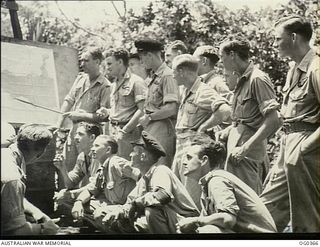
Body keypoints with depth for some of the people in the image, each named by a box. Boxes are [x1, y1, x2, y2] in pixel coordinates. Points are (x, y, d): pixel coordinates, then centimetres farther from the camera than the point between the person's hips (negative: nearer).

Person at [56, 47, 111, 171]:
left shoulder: (105, 86, -13)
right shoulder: (80, 78, 8)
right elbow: (68, 100, 12)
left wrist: (80, 115, -16)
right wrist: (58, 125, 6)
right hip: (74, 129, 7)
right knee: (66, 167, 10)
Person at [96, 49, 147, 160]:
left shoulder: (136, 82, -7)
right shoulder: (114, 84, 20)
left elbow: (142, 110, -14)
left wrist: (124, 131, -17)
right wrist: (107, 112, 10)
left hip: (128, 132, -8)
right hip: (113, 131, 8)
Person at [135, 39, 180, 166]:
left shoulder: (167, 76, -13)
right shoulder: (155, 77, 16)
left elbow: (171, 109, -21)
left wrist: (149, 117, -11)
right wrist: (145, 119, 7)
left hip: (163, 128, -9)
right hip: (151, 128, 9)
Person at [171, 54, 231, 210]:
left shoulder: (203, 92, -15)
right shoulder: (186, 92, 15)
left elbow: (225, 111, -30)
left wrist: (202, 128, -19)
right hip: (180, 145, 10)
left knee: (192, 197, -6)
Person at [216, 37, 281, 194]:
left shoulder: (258, 79, -14)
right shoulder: (242, 80, 16)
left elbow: (273, 121, -21)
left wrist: (245, 148, -23)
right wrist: (228, 131, 11)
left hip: (246, 152, -9)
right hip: (237, 145, 9)